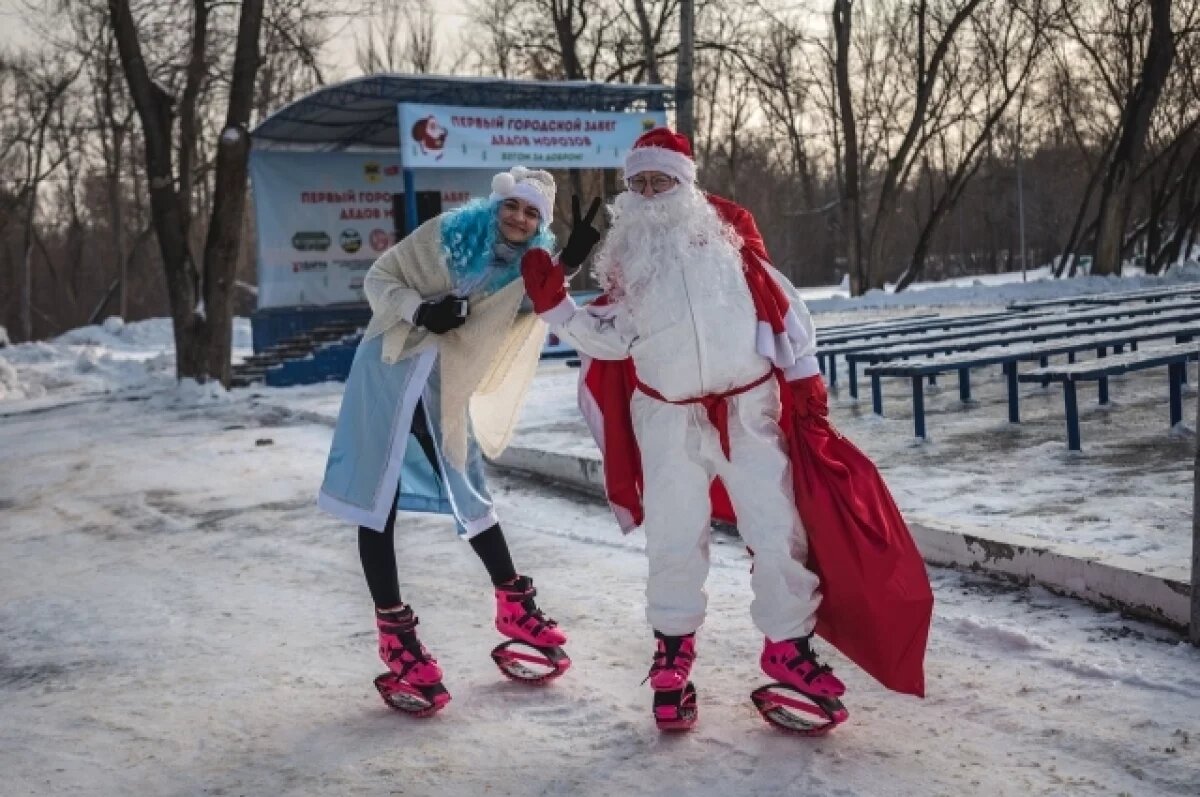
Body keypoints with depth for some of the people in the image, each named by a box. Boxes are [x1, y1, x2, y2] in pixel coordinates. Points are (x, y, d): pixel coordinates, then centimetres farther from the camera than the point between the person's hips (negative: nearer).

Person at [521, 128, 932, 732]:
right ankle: (673, 649, 23)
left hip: (748, 409, -1)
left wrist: (807, 386, -1)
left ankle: (788, 644, 18)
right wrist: (553, 304, -8)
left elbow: (780, 306, 2)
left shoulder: (729, 231, 2)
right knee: (674, 539, 4)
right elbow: (610, 339, 5)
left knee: (777, 529, 0)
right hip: (668, 419, 1)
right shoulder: (627, 256, 8)